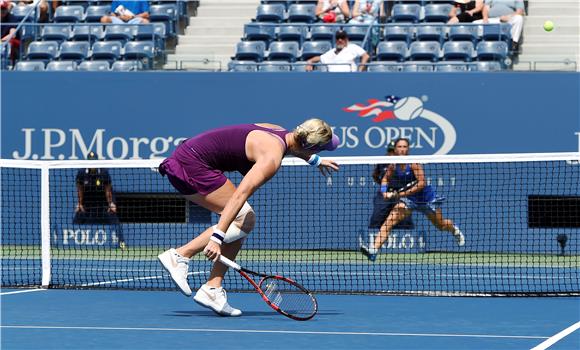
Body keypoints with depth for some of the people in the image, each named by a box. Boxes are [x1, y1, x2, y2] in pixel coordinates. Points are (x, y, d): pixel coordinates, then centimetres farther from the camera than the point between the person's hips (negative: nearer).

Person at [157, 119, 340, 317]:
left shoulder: (280, 133, 8)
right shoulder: (273, 158, -20)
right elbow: (240, 195, -28)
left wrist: (315, 160, 49)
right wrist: (217, 238, -32)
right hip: (192, 166, -10)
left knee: (243, 221, 6)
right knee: (244, 220, -11)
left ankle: (212, 288, 1)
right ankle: (179, 255, -14)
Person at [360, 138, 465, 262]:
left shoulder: (413, 163, -22)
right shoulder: (393, 166, -8)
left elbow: (422, 183, -28)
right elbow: (386, 179, 10)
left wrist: (402, 194, -33)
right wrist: (386, 192, -11)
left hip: (425, 197, -3)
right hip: (408, 199, 3)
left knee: (441, 225, 15)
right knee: (389, 221, -19)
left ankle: (454, 229, 53)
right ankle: (373, 250, -29)